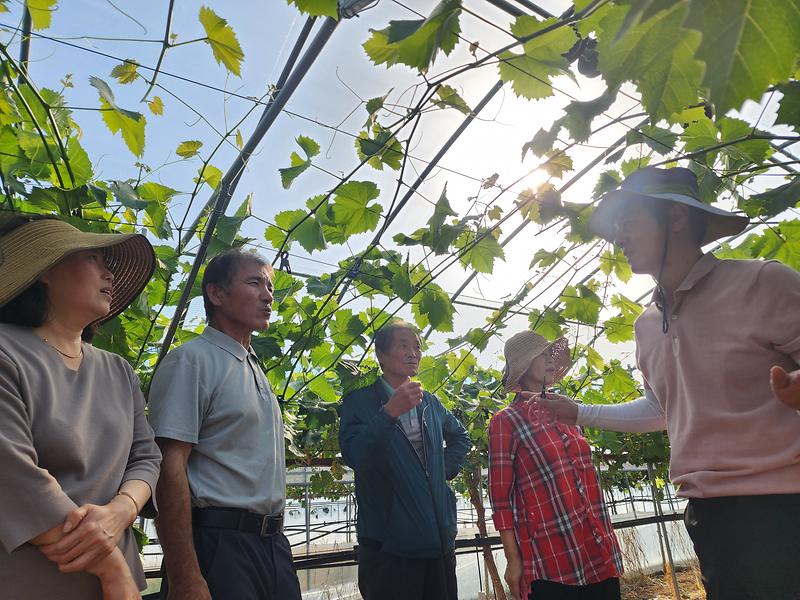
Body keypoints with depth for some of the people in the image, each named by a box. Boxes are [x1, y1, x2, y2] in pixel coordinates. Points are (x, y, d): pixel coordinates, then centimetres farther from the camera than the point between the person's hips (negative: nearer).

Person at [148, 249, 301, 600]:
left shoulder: (256, 372, 16)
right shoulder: (192, 360, -10)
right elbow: (169, 466, -18)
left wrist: (275, 538, 19)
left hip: (273, 545, 8)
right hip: (218, 545, -8)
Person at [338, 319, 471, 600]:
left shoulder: (430, 402, 11)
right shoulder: (360, 401, -7)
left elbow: (461, 437, 28)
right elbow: (354, 456, -21)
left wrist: (445, 470, 11)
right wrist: (390, 412, -32)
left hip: (440, 537, 6)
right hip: (389, 543, -5)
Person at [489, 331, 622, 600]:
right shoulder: (507, 421, -4)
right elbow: (500, 497, -5)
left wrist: (607, 539, 15)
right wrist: (513, 560, -8)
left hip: (599, 554, 6)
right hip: (550, 560, -6)